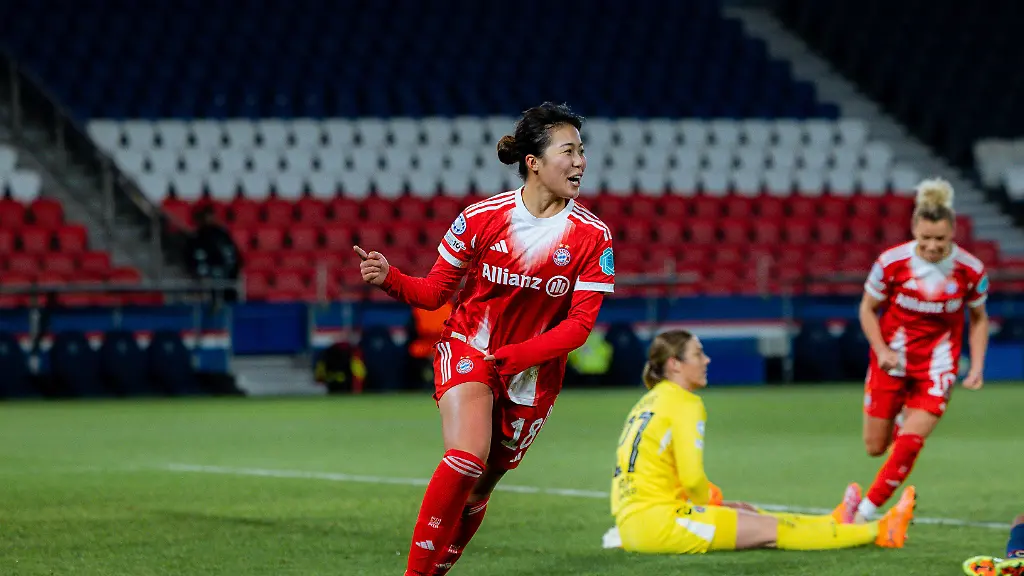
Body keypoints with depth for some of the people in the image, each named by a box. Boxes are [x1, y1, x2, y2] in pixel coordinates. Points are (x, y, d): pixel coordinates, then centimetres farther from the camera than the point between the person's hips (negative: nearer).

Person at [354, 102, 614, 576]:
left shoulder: (593, 237, -9)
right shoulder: (481, 218, -10)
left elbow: (579, 324, -10)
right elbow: (434, 291, 0)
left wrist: (510, 357, -21)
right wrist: (389, 279, -20)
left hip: (533, 372, 2)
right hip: (467, 348, -2)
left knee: (478, 489, 7)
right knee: (466, 458, -26)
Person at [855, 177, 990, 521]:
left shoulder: (970, 270, -14)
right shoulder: (892, 262, -17)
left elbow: (979, 318, 4)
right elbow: (868, 309, -2)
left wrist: (977, 367, -5)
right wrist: (881, 350, -16)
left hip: (937, 365, -1)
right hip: (892, 361, 1)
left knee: (910, 442, -15)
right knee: (876, 447, 8)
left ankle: (869, 508, -1)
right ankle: (900, 419, 44)